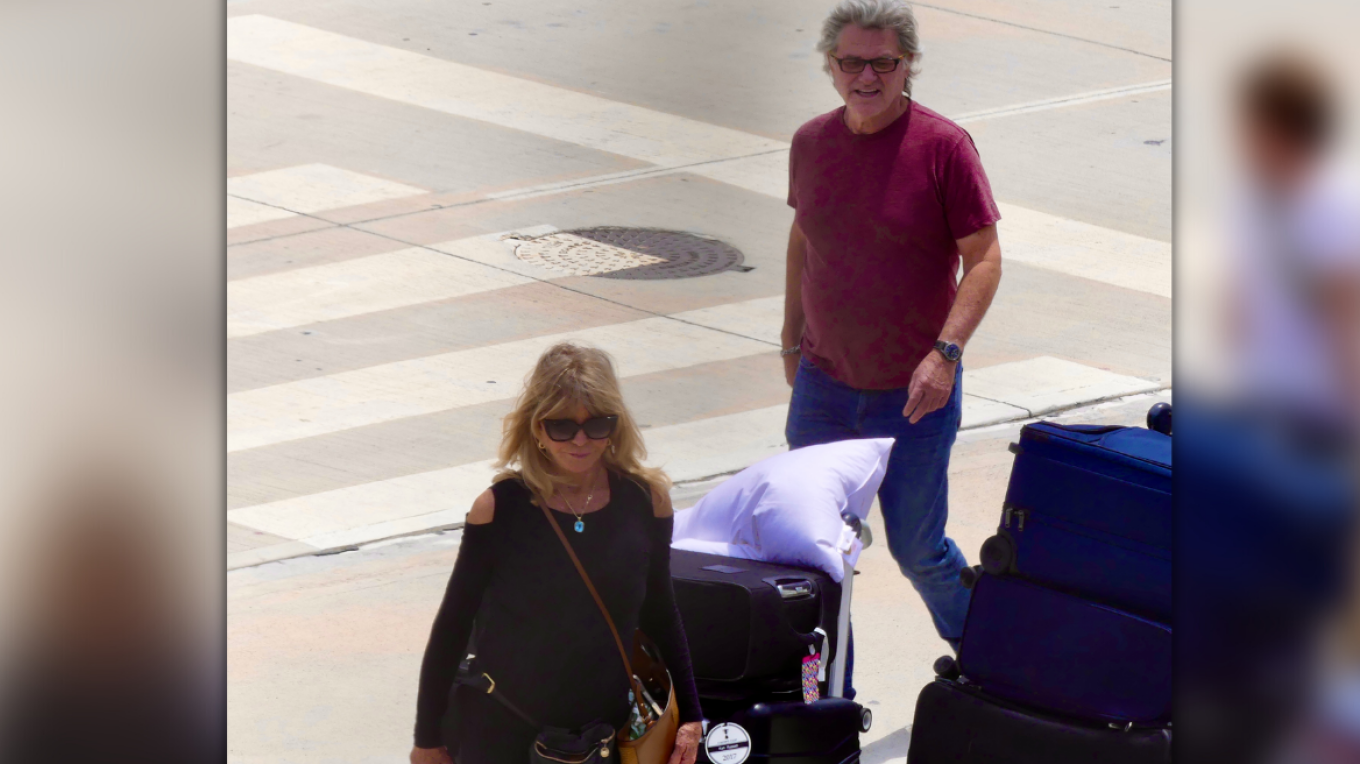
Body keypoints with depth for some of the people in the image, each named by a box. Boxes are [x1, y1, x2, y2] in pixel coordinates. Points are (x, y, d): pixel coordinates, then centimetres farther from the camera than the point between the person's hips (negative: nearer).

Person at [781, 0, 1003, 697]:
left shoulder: (943, 146, -13)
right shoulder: (811, 143, 2)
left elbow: (984, 257, -12)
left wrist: (945, 352, -22)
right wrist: (792, 340, 19)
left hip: (914, 393, -4)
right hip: (823, 381, 4)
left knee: (917, 549, 4)